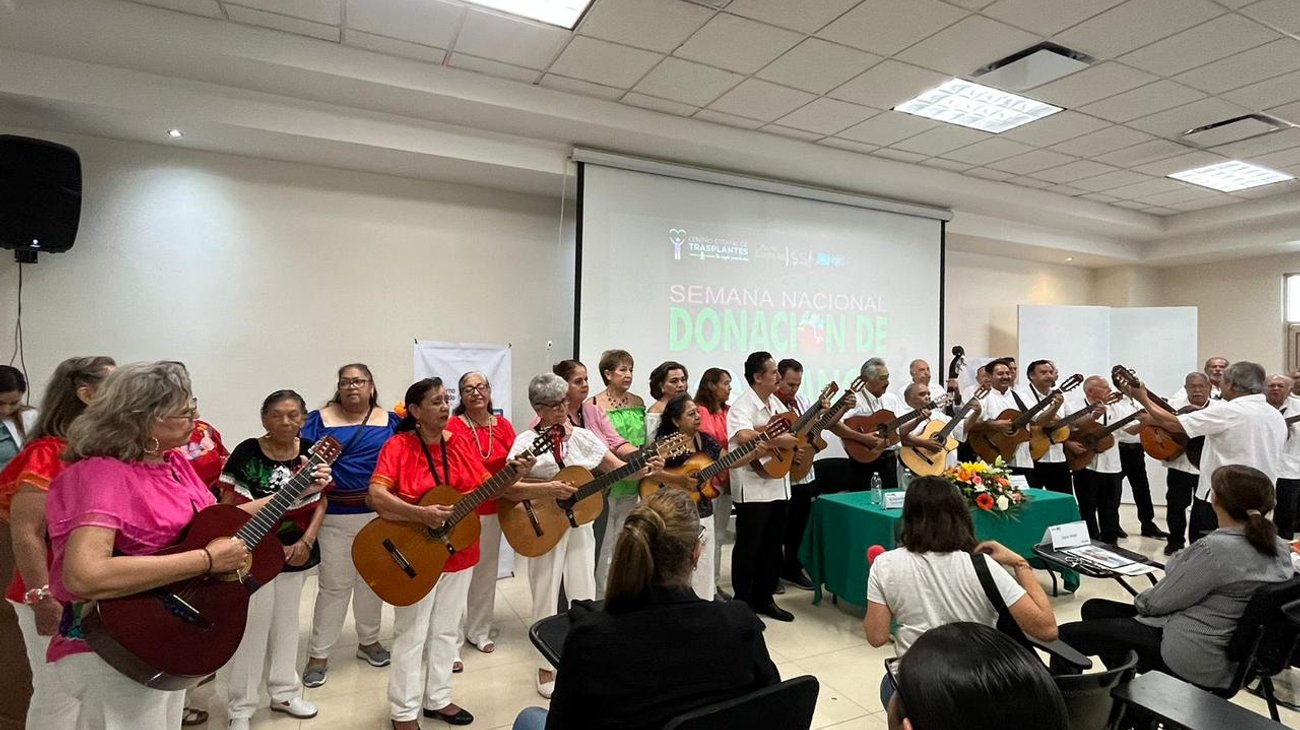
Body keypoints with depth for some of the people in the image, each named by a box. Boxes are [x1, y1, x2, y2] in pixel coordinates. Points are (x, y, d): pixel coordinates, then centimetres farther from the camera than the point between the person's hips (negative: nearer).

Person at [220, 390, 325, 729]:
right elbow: (228, 504, -8)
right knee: (253, 625, 1)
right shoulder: (246, 452, -12)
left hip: (296, 551, 4)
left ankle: (284, 692, 32)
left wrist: (306, 542, -7)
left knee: (286, 621, 16)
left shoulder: (312, 452, -2)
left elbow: (321, 501, 3)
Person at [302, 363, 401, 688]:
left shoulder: (390, 421, 5)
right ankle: (318, 653, 20)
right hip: (336, 515, -2)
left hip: (380, 513, 2)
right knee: (333, 584, 4)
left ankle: (369, 641, 32)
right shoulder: (320, 418, 1)